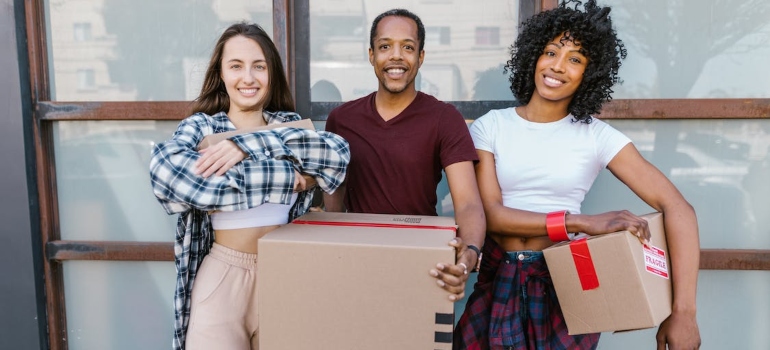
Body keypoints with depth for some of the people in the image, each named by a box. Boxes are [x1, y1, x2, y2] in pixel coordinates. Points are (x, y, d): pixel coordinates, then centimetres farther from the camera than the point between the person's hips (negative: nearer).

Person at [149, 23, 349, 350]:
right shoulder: (200, 126, -1)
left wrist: (249, 145, -23)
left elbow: (339, 153, -15)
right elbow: (166, 169, -23)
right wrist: (283, 175, -21)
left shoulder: (291, 125, 4)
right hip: (222, 276, -2)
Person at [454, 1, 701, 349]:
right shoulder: (488, 127, -3)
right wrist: (581, 223, -22)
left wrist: (683, 311, -19)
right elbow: (490, 214, -11)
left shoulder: (597, 135, -5)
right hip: (500, 280, 1)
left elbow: (677, 208, -10)